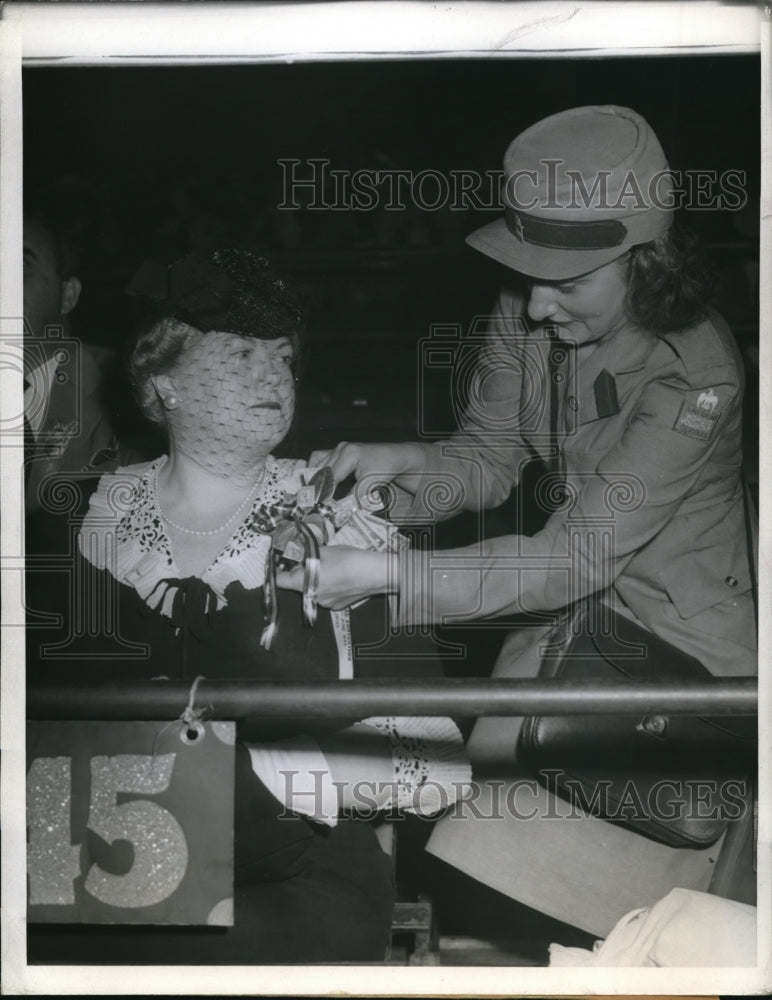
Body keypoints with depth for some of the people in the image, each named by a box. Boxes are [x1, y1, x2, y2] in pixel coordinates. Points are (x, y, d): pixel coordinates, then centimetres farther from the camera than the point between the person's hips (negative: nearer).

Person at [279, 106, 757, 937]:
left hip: (679, 635, -5)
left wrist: (385, 573, -40)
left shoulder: (696, 377, -30)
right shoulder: (524, 314, -11)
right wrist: (402, 464, -25)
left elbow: (580, 555, -33)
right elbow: (488, 456, -1)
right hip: (569, 603, 6)